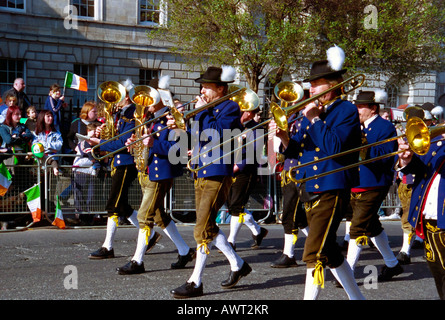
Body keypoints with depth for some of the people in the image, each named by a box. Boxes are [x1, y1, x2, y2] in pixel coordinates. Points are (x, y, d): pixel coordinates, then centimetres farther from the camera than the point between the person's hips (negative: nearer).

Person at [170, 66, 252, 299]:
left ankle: (195, 282, -3)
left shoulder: (230, 109, -8)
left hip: (217, 175, -9)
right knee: (209, 227, 15)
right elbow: (194, 138, 15)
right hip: (200, 174, 9)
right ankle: (238, 265, 30)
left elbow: (214, 134, -23)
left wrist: (201, 112, -14)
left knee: (203, 230, -9)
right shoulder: (207, 110, 16)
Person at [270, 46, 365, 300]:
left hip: (332, 190, -9)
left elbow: (334, 146, -23)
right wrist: (284, 137, -7)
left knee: (314, 254, -16)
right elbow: (296, 150, 12)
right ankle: (357, 297, 28)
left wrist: (315, 119, -17)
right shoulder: (314, 111, 15)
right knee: (328, 251, 16)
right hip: (310, 190, 9)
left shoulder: (347, 110, -8)